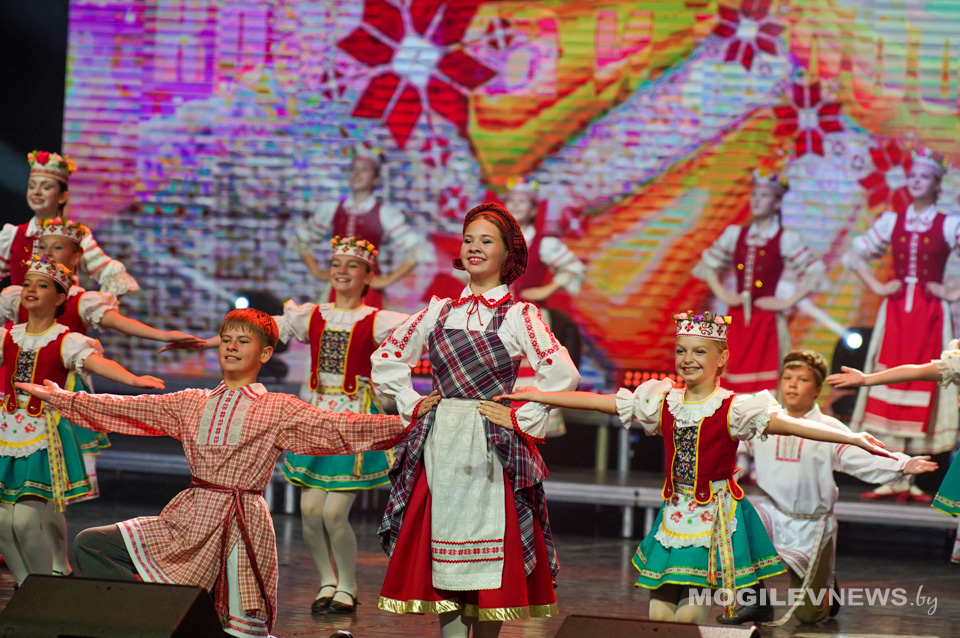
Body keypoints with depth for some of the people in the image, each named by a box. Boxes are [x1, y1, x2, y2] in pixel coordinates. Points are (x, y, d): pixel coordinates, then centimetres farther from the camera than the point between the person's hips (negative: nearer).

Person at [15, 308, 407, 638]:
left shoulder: (279, 411, 0)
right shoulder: (192, 405, 14)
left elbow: (340, 427, -10)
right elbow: (124, 409, 18)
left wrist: (406, 423, -22)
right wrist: (59, 398, 17)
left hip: (241, 525, -5)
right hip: (190, 520, 5)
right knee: (89, 546, -2)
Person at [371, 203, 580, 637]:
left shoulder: (518, 316, -3)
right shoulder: (440, 311, 10)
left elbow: (563, 376, -13)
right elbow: (386, 360, 19)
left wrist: (524, 420, -11)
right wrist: (411, 404, 10)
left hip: (492, 448, -4)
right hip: (440, 446, 4)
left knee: (491, 556, -2)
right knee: (442, 550, 2)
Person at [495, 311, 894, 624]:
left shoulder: (733, 409, -10)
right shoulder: (663, 402, 5)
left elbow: (789, 423, -21)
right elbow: (599, 402, 10)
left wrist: (852, 438, -34)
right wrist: (537, 396, 11)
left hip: (715, 516, -5)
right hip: (675, 514, 5)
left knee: (690, 613, -10)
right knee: (660, 612, 2)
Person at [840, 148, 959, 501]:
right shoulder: (891, 222, 9)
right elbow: (854, 254, 19)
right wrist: (877, 287, 8)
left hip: (930, 314, -2)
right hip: (895, 312, 2)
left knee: (923, 389, -3)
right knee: (891, 387, -3)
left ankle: (911, 478, 0)